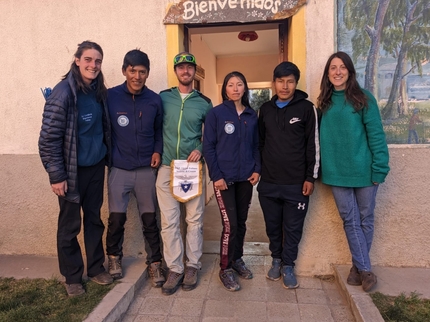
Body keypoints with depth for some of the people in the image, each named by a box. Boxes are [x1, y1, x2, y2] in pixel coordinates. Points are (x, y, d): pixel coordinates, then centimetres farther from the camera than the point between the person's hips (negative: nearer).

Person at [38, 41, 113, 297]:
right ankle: (72, 277, 26)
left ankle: (96, 268, 32)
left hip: (96, 167, 6)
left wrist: (106, 156, 11)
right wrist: (56, 175, -16)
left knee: (94, 219, 16)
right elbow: (48, 138, -16)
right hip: (73, 170, -6)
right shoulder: (63, 93, -16)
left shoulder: (99, 91, 4)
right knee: (70, 225, 9)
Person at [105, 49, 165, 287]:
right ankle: (114, 257, 33)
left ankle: (154, 262, 24)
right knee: (116, 218, 7)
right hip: (119, 169, -1)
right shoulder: (110, 96, -5)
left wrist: (158, 151, -2)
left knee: (149, 219, 8)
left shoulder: (155, 100, 0)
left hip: (147, 169, 1)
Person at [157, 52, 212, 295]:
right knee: (169, 222, 1)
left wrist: (201, 150, -4)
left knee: (195, 220, 6)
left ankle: (193, 266, 21)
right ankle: (175, 269, 14)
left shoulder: (204, 102, 6)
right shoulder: (163, 98, 7)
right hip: (167, 167, 0)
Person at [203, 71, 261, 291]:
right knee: (230, 225, -4)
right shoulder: (215, 113, -4)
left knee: (241, 222, 13)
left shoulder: (252, 115, 9)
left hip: (246, 178, 4)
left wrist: (257, 169, 0)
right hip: (224, 178, -4)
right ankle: (225, 269, 12)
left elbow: (256, 145, 13)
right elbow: (208, 147, -7)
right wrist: (216, 175, -13)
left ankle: (237, 259, 33)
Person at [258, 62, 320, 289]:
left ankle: (288, 266, 25)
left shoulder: (306, 108, -3)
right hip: (268, 182, 3)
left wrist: (310, 177, -7)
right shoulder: (265, 109, 8)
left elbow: (313, 145, -4)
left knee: (293, 227, 8)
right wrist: (258, 170, 10)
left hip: (296, 183, -3)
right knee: (272, 226, 14)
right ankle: (276, 260, 33)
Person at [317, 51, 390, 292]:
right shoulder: (325, 103, 7)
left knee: (365, 220, 10)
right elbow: (322, 137, 8)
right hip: (337, 173, 3)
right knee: (350, 221, 6)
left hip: (363, 171, -2)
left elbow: (376, 135, -7)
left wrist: (379, 169, -12)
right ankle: (365, 269, 19)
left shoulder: (364, 98, -3)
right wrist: (322, 168, 2)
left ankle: (358, 266, 29)